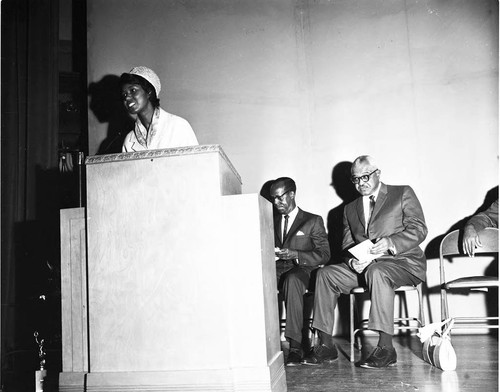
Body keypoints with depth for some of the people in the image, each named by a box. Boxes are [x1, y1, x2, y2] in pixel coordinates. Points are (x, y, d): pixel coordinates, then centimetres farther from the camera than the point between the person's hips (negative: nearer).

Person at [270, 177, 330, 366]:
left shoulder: (313, 221, 11)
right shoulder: (272, 222, 25)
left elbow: (324, 254, 2)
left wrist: (295, 255, -14)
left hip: (301, 271, -3)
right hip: (277, 270, 4)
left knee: (292, 279, -40)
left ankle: (296, 345, -38)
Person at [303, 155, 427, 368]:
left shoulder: (403, 194, 6)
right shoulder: (350, 209, 19)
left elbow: (419, 229, -6)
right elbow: (347, 245, 13)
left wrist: (390, 243, -24)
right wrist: (352, 261, -12)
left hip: (403, 262, -5)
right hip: (364, 265, 5)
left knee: (376, 271, -37)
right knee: (326, 273, -16)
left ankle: (385, 348, -33)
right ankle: (326, 345, -11)